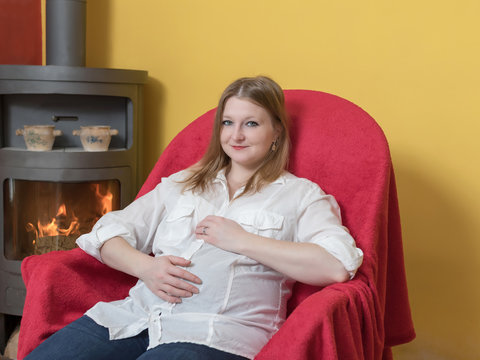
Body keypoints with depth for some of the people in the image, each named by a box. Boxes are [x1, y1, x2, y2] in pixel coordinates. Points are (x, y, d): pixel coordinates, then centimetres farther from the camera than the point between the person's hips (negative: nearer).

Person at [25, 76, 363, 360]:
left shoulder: (301, 195, 12)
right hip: (134, 316, 5)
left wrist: (242, 241, -8)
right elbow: (108, 233, 19)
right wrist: (145, 266, -3)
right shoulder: (182, 184, 25)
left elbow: (338, 266, -7)